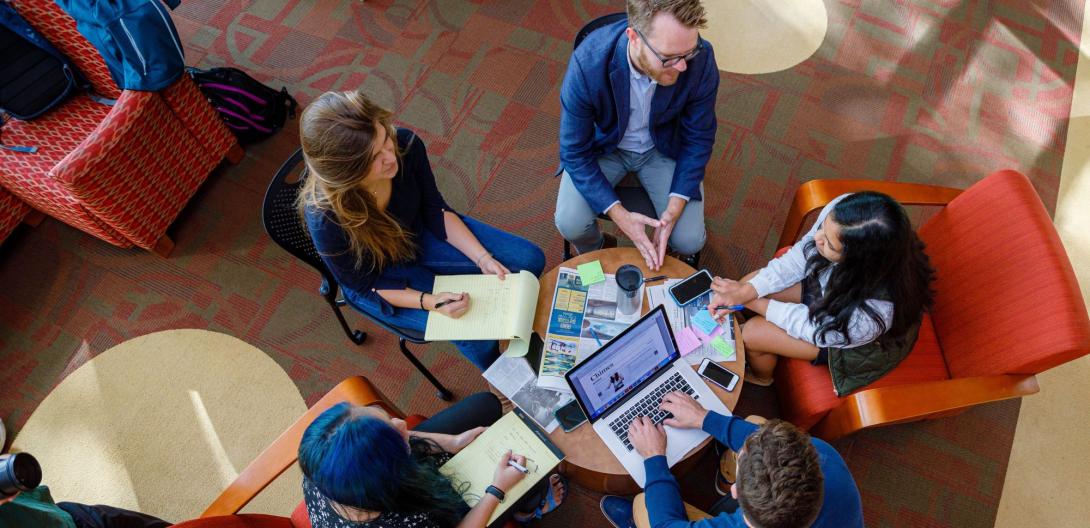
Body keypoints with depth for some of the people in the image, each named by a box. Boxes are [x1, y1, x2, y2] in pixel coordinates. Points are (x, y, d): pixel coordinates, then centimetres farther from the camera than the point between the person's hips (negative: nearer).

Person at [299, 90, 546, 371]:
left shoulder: (406, 145, -28)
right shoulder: (325, 218, -37)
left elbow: (437, 211, -10)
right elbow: (366, 285, -19)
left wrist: (483, 258, -18)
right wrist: (429, 301, -32)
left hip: (422, 234, 4)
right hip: (380, 276, -4)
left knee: (529, 260, -3)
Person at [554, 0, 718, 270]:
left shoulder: (701, 59, -27)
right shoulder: (587, 63, -32)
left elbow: (698, 137, -10)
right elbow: (575, 151, -20)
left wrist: (674, 210, -21)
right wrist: (619, 215, -29)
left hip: (665, 146, 1)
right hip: (604, 144, -1)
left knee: (689, 240, -14)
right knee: (570, 224, -22)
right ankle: (595, 254, 15)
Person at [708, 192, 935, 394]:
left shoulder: (876, 312, -45)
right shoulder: (839, 212, -36)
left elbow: (817, 328, -25)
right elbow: (800, 254, -18)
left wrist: (752, 302, -20)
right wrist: (747, 291, -27)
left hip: (846, 335, -4)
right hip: (827, 286, 5)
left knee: (751, 334, -5)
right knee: (751, 281, 0)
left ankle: (760, 377, 34)